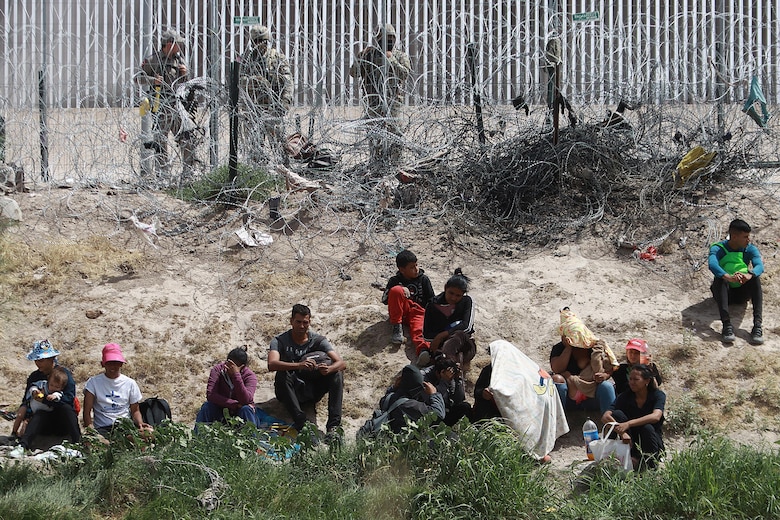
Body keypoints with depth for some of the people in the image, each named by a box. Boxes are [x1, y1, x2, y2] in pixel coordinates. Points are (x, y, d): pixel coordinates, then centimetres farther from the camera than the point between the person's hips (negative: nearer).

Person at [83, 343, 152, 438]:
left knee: (149, 432, -32)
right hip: (102, 429, -2)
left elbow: (135, 411, 16)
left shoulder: (130, 383, 13)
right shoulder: (93, 382, 7)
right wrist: (89, 426, -18)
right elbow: (87, 411, 3)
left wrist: (140, 424, -7)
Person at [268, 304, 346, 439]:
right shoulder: (280, 341, -6)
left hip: (312, 391, 2)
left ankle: (333, 425, -31)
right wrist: (299, 365, -45)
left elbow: (342, 363, -12)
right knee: (282, 375, -33)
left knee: (336, 374, -20)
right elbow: (272, 365, -28)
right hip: (291, 392, -2)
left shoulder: (318, 340, 0)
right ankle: (300, 421, -44)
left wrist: (328, 369, -37)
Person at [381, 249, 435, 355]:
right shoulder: (395, 280, 3)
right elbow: (385, 300, -2)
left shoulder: (423, 279, 7)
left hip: (418, 311, 0)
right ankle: (397, 327, -24)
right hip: (401, 311, 0)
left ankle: (422, 347, -71)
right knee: (396, 290, -29)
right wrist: (401, 290, -17)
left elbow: (431, 300, 11)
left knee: (418, 330, -35)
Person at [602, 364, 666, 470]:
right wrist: (622, 432, -38)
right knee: (617, 414, -20)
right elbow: (605, 417, -19)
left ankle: (651, 463, -14)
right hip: (632, 442, 3)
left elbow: (656, 416, -32)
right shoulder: (625, 396, -5)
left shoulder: (658, 395, -11)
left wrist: (628, 424, -45)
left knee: (647, 428, -35)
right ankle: (632, 457, -22)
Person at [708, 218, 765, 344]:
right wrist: (728, 277, -55)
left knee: (755, 277, -27)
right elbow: (712, 264, -34)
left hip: (742, 292, 2)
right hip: (725, 292, -2)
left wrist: (749, 275, -49)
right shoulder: (718, 249, -12)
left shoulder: (750, 249, -4)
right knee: (719, 278, -33)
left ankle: (758, 323, -42)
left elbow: (759, 265, -24)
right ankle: (727, 324, -50)